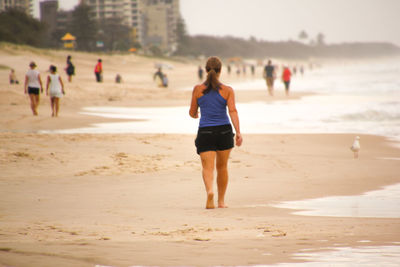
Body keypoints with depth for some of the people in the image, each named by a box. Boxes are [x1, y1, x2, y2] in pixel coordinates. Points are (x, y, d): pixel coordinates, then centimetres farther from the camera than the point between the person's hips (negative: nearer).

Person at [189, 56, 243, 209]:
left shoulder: (198, 90, 1)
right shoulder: (227, 91, -1)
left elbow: (192, 113, 8)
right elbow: (233, 111, -11)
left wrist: (195, 115, 32)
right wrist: (238, 132, -15)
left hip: (205, 133, -1)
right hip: (224, 131, 1)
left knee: (208, 167, -6)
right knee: (222, 167, 17)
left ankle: (210, 190, -36)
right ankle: (221, 201, 25)